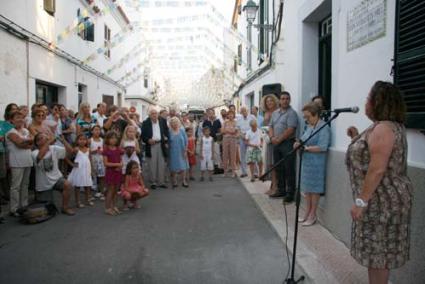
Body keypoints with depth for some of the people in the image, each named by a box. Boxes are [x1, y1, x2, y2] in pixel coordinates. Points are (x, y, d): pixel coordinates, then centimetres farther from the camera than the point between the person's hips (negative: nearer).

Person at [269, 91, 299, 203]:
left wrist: (279, 139, -13)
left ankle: (290, 193, 4)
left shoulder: (292, 113, -9)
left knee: (289, 169, -3)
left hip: (287, 143, -7)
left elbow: (290, 130, -18)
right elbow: (270, 126, 14)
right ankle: (281, 190, 23)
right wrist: (272, 137, -4)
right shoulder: (275, 113, 15)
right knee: (279, 168, 13)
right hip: (276, 144, 7)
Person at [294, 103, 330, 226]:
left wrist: (306, 148, -20)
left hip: (316, 164, -8)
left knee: (314, 189, 4)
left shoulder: (324, 127, -15)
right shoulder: (309, 126, 12)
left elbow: (322, 147, -23)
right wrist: (299, 143, -1)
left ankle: (313, 215, 17)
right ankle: (307, 212, 28)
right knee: (306, 188, 15)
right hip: (306, 161, 8)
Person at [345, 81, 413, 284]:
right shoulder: (390, 125, 13)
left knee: (377, 252, 2)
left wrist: (361, 201, -23)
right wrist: (357, 139, 11)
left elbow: (377, 170, -26)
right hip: (382, 199, 10)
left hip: (383, 201, -10)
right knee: (378, 251, 19)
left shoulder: (382, 129, -21)